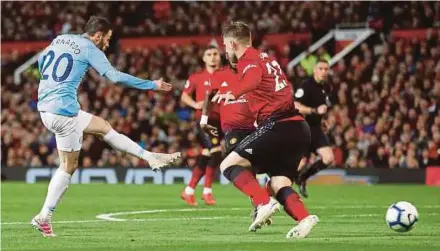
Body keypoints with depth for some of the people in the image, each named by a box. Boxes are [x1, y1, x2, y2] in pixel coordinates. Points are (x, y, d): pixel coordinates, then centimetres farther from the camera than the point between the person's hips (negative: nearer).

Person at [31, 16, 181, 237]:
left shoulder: (59, 40, 13)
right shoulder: (89, 49, -8)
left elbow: (41, 62, 28)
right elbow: (115, 77, -14)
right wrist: (152, 85, -8)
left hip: (45, 107, 9)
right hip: (63, 112, -9)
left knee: (104, 127, 19)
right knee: (68, 166, 1)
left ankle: (150, 157, 23)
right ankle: (44, 217, 3)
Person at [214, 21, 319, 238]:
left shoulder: (248, 61, -3)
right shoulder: (266, 58, 24)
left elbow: (254, 78, -27)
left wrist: (233, 94, -45)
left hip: (277, 126, -9)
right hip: (299, 128, 9)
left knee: (229, 165, -3)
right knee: (278, 186, 10)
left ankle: (264, 203, -21)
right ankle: (304, 217, -16)